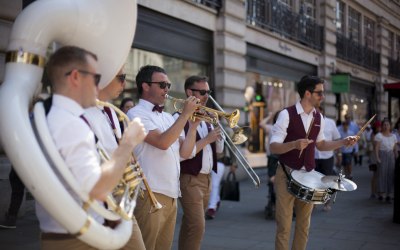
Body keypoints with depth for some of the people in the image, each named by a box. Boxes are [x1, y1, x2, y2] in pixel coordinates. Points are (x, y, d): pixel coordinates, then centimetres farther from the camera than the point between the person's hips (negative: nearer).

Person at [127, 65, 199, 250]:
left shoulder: (168, 117, 15)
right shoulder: (136, 114, -7)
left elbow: (184, 153, 12)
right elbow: (162, 142, -20)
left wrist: (194, 124, 2)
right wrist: (185, 114, -13)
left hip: (171, 194, 8)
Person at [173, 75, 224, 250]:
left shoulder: (207, 118, 13)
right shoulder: (179, 118, -11)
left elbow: (219, 149, 14)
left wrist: (217, 130, -2)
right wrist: (206, 139, -17)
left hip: (206, 179, 8)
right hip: (189, 179, -8)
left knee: (190, 224, 15)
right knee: (197, 226, -11)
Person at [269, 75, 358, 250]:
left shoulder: (318, 118, 6)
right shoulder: (286, 114, -14)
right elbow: (273, 147, -17)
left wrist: (343, 142, 4)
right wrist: (294, 144, -35)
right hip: (287, 175, -5)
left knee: (304, 225, 13)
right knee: (284, 226, 1)